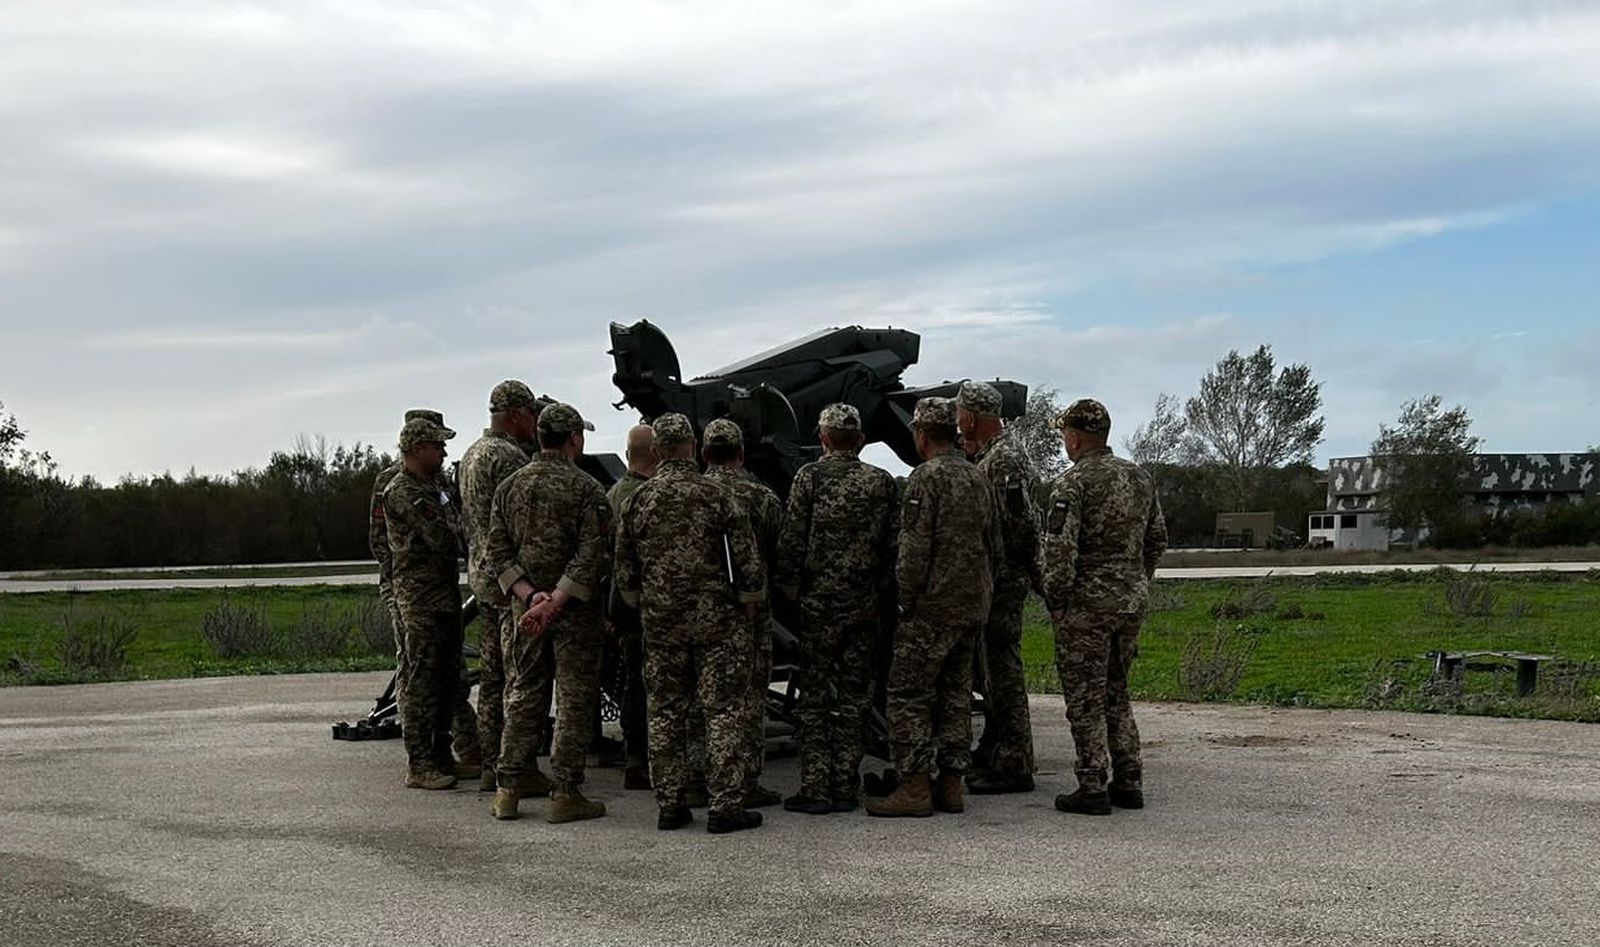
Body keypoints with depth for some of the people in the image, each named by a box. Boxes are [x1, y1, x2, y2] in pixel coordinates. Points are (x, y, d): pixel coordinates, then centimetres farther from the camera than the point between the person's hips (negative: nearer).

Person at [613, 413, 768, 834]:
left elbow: (624, 567, 9)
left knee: (665, 713, 10)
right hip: (716, 621, -3)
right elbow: (747, 559, -7)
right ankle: (725, 806, 0)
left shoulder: (638, 500, 2)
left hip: (660, 623, 3)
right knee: (723, 712, 1)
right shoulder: (715, 496, -7)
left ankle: (669, 804, 13)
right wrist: (749, 601, 8)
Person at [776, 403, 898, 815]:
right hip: (864, 605, 3)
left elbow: (792, 538, -7)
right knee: (854, 696, 9)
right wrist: (881, 591, 13)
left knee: (814, 696, 3)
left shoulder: (810, 476, -4)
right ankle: (846, 787, 11)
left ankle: (815, 788, 1)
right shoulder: (882, 481, 5)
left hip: (820, 601, -3)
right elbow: (893, 544, 4)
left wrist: (790, 586, 4)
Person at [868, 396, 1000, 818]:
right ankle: (951, 784, 14)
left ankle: (915, 786, -5)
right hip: (973, 607, 8)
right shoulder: (978, 478, 13)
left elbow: (915, 549, -17)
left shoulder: (927, 477, -11)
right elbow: (994, 546, 17)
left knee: (908, 692, -3)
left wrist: (906, 598, -9)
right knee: (955, 692, 12)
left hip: (933, 605, -8)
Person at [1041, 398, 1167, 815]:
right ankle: (1128, 784, 17)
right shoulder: (1139, 477, 10)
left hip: (1087, 601, -7)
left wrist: (1054, 598, -9)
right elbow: (1157, 539, 16)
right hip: (1132, 600, 7)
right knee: (1116, 694, 17)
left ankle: (1092, 789, 2)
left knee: (1085, 699, 1)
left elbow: (1059, 549, -19)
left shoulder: (1073, 482, -13)